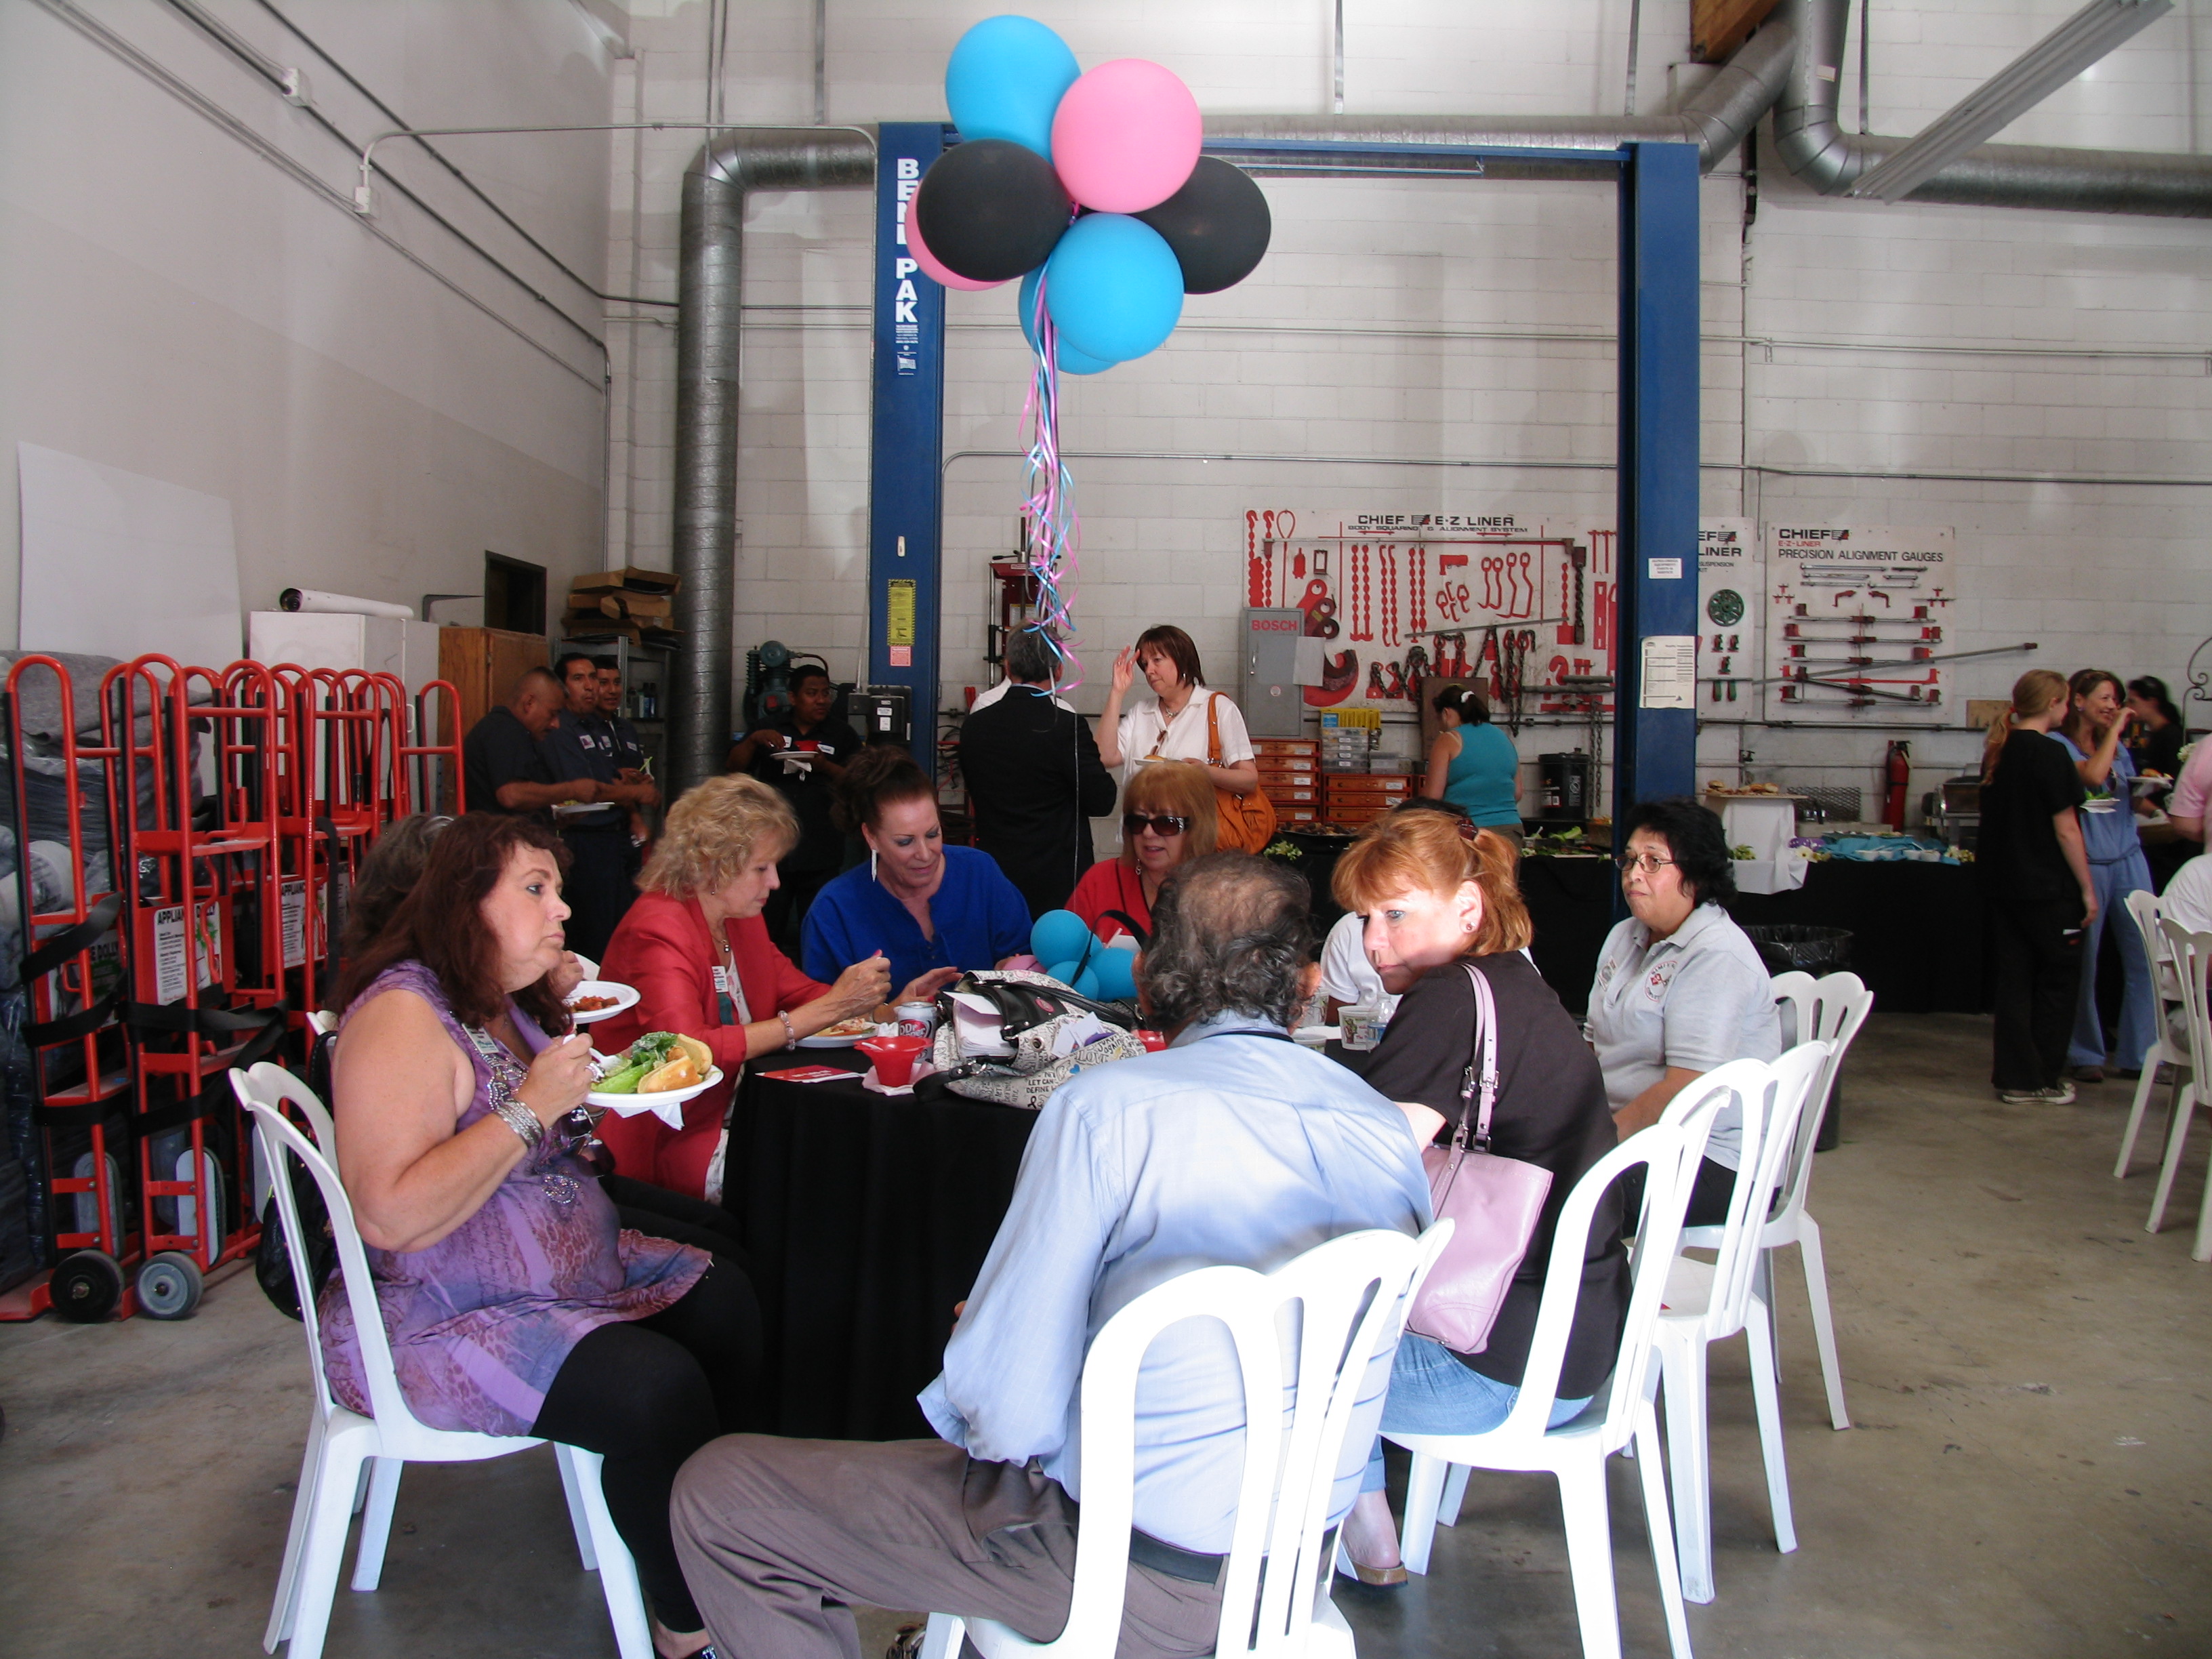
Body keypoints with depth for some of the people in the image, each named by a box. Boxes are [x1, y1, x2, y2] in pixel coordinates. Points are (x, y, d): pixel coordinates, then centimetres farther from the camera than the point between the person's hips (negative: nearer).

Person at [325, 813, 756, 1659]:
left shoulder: (511, 1003, 8)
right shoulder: (403, 1016, -21)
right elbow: (391, 1215, -31)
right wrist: (532, 1107, -28)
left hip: (574, 1270, 10)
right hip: (440, 1320, -10)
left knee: (725, 1298, -2)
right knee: (657, 1392, -25)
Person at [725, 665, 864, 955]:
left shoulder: (842, 736, 11)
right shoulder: (770, 731, 15)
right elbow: (732, 768, 9)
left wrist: (826, 766, -14)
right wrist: (754, 740, -8)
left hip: (821, 855, -1)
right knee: (766, 932, -1)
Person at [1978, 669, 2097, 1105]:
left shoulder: (1997, 753, 9)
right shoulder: (2051, 754, -13)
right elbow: (2066, 829, -14)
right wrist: (2087, 888, -7)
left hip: (2001, 885, 7)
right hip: (2048, 889, -7)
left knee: (2012, 980, 8)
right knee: (2057, 980, 7)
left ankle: (2015, 1077, 11)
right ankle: (2044, 1078, 12)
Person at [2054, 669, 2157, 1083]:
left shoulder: (2119, 747, 16)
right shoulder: (2058, 745, -4)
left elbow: (2136, 801, 19)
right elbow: (2093, 775, -22)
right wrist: (2115, 730, -11)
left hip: (2128, 860, 6)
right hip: (2087, 863, -6)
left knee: (2145, 958, 2)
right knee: (2084, 962, 1)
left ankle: (2140, 1054, 11)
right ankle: (2085, 1054, 13)